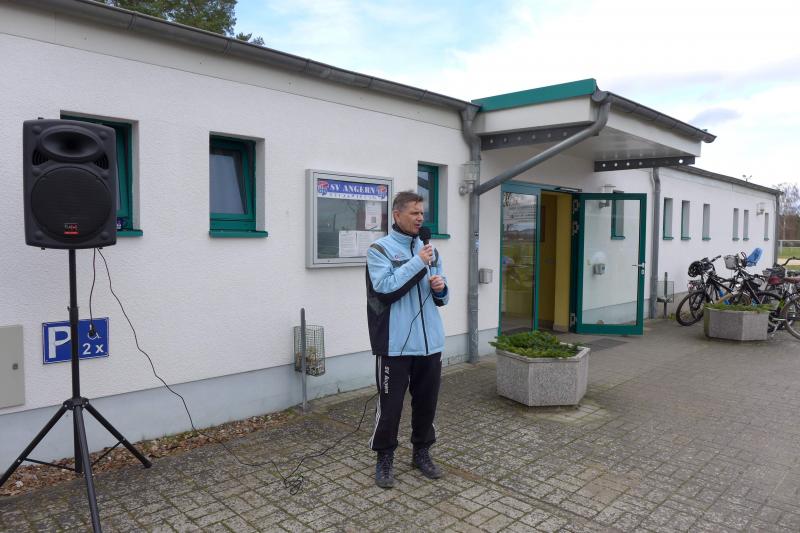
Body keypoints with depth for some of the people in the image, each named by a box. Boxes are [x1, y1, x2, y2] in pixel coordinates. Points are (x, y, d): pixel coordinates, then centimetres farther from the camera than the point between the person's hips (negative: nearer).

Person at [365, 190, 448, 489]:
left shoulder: (429, 250, 13)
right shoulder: (379, 249, -5)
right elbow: (385, 288, -19)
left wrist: (440, 288, -5)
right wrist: (418, 262, -17)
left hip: (429, 343, 6)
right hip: (395, 345, -5)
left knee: (426, 402, 14)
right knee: (390, 404, 4)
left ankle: (422, 453, 32)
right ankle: (385, 459, 22)